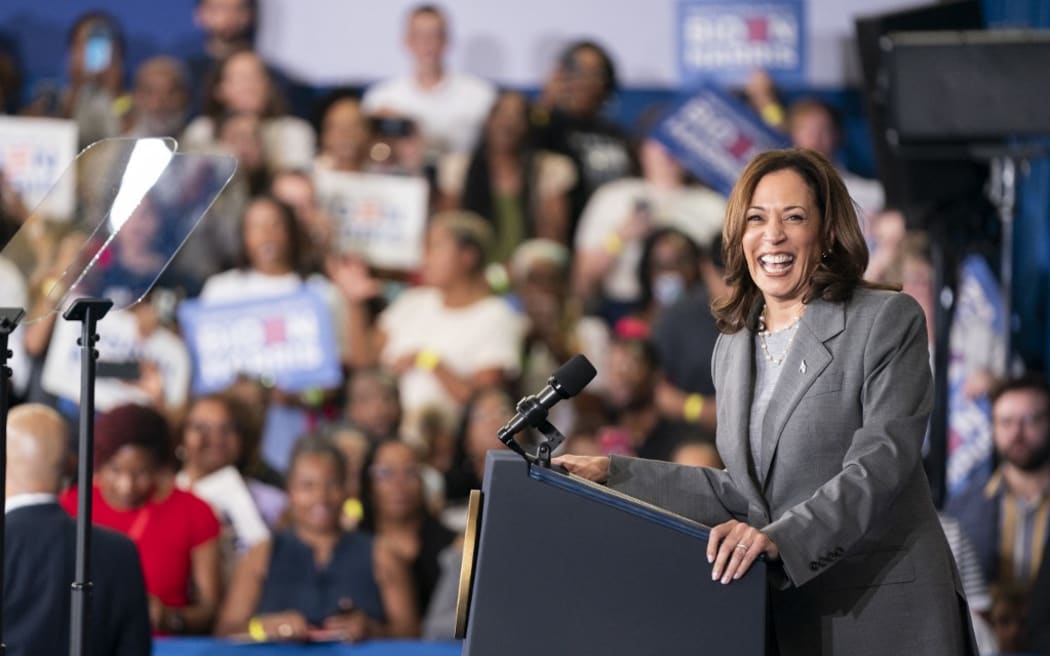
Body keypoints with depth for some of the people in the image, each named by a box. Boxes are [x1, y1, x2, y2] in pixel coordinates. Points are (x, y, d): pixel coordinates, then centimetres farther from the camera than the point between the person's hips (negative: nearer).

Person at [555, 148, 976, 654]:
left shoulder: (888, 321, -4)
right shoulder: (732, 349, 15)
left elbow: (878, 467, -15)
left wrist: (781, 536, -28)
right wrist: (614, 474, 9)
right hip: (786, 615, 5)